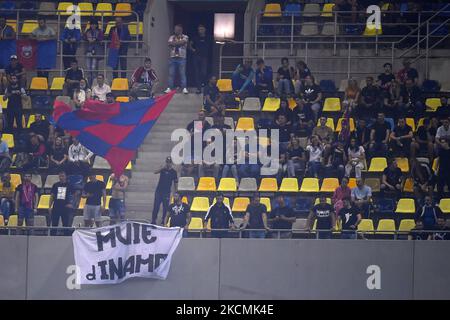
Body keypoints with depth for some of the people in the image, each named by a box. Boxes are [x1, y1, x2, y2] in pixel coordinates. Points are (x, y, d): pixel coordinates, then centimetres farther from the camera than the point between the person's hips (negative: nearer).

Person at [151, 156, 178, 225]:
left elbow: (175, 183, 7)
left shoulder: (174, 172, 4)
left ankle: (163, 220, 11)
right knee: (156, 206, -2)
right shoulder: (163, 169, 3)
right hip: (159, 190, 0)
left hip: (167, 192, 0)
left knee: (165, 207, 2)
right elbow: (155, 172, -14)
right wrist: (163, 167, -24)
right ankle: (153, 220, 1)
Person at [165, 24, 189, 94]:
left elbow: (183, 42, -14)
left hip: (181, 58, -3)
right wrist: (179, 43, -9)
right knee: (171, 73, 2)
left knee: (182, 73, -4)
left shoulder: (185, 37, 4)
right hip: (172, 57, 3)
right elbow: (170, 44, -4)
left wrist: (174, 43, -4)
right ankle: (169, 88, 5)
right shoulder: (172, 37, 13)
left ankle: (184, 88, -2)